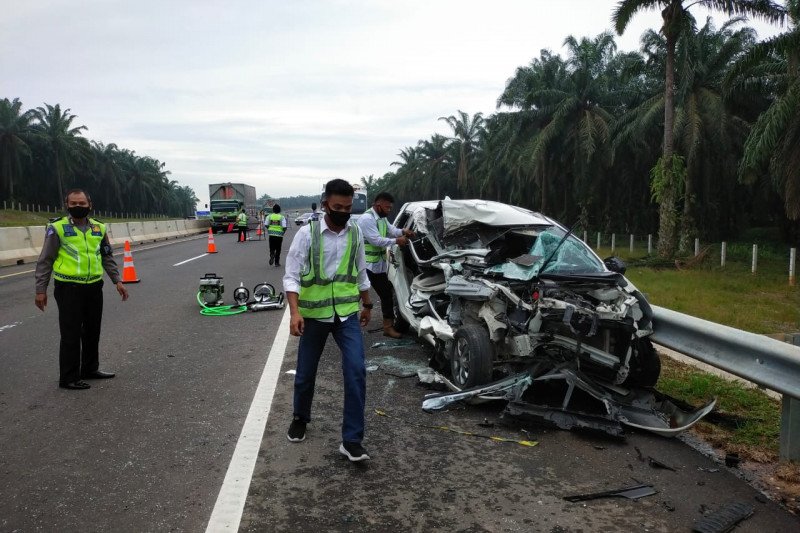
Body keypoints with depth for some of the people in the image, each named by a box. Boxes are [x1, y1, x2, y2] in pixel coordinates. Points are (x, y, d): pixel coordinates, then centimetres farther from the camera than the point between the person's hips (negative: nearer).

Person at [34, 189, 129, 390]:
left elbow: (107, 257, 18)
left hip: (94, 287, 5)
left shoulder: (98, 228, 9)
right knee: (71, 334, -1)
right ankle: (68, 378, 10)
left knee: (93, 331, 15)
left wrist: (117, 280, 11)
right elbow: (45, 261, -3)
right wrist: (41, 290, -6)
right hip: (69, 288, -5)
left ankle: (90, 368, 30)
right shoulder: (58, 228, -6)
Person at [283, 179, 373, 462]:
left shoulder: (355, 234, 2)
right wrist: (295, 312, -24)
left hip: (347, 313, 2)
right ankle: (300, 418, 42)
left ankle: (351, 440, -2)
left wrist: (367, 305, 22)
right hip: (314, 314, -2)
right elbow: (291, 277, -12)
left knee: (356, 371, -10)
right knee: (306, 373, 12)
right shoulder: (307, 233, -10)